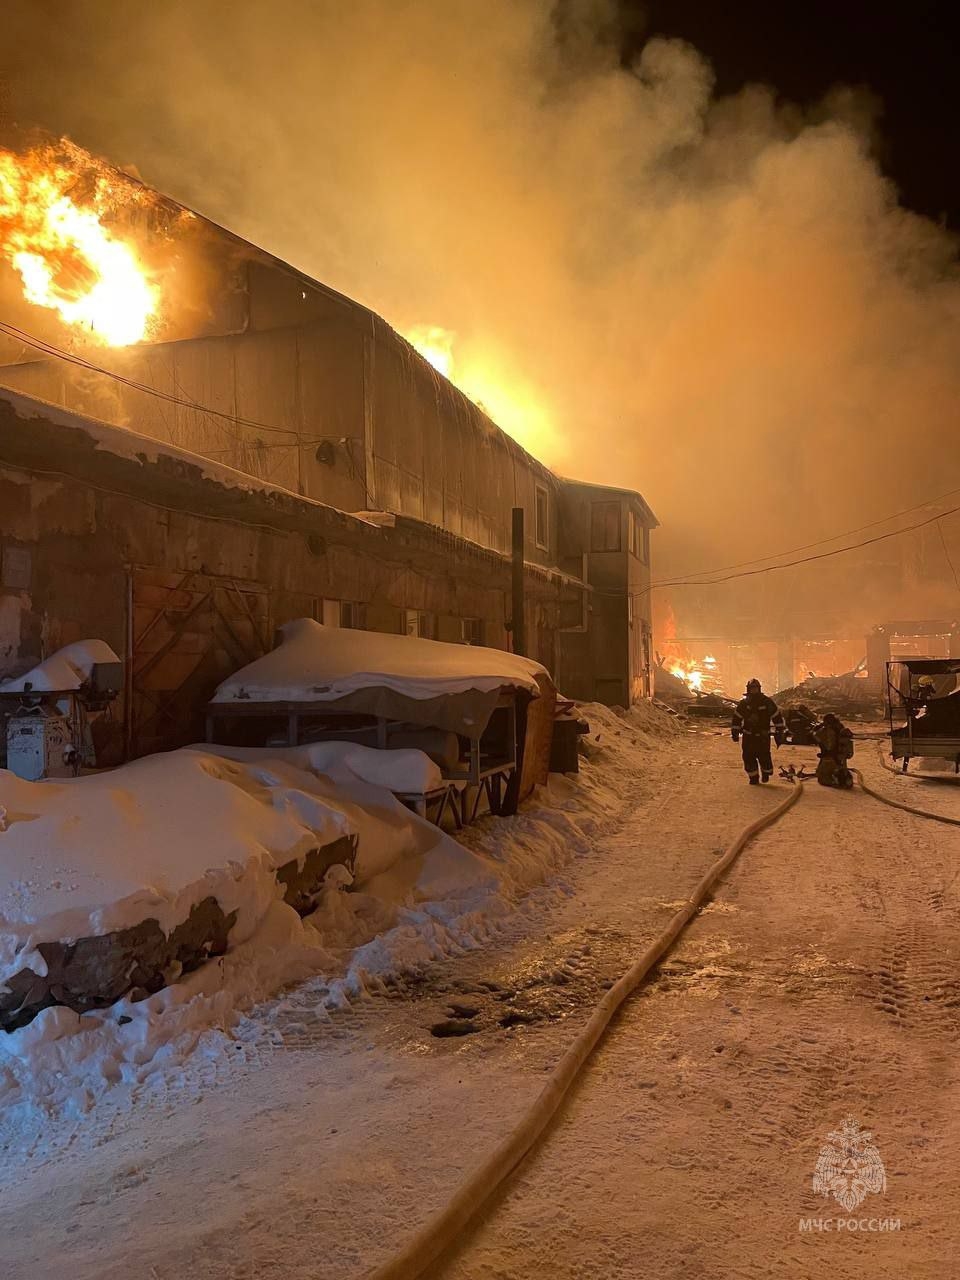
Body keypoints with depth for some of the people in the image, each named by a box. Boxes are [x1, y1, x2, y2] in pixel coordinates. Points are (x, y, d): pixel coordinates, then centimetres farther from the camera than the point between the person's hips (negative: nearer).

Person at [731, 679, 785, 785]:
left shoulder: (767, 702, -4)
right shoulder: (743, 703, 0)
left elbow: (777, 717, 1)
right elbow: (736, 718, 7)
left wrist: (780, 733, 0)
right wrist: (735, 733, 6)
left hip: (763, 736, -2)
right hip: (748, 736, 2)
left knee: (764, 757, -9)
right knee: (749, 758, -3)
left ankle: (766, 773, 21)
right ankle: (753, 778, 12)